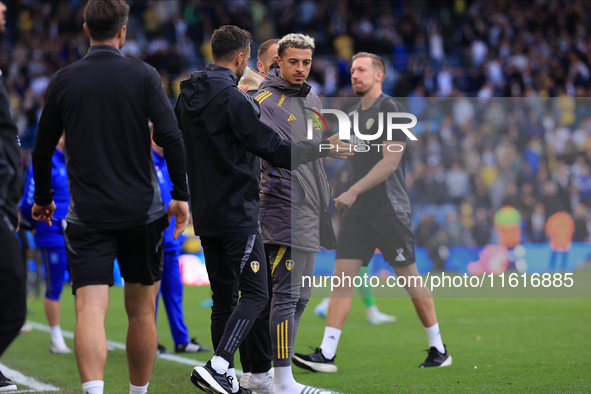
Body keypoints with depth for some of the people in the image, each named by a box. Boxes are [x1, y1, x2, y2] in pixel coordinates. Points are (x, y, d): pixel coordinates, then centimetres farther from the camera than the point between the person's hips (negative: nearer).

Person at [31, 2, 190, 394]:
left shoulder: (63, 81, 3)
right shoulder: (143, 75, -1)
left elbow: (43, 148, 9)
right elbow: (171, 137, -10)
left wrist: (43, 198, 24)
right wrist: (181, 195, -2)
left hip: (87, 215, 0)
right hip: (141, 211, 0)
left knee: (91, 311, -9)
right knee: (141, 312, 14)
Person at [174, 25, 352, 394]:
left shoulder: (188, 96, 9)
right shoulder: (233, 98, -16)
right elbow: (275, 149, -16)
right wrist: (325, 149, -5)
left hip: (205, 214, 8)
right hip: (237, 212, -8)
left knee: (224, 296, 12)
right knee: (256, 294, -4)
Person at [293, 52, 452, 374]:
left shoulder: (390, 110, -9)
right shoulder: (353, 115, 14)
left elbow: (390, 161, -17)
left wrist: (354, 191, -21)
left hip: (390, 210, -7)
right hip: (358, 211, 7)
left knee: (410, 279, 1)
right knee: (342, 276, -4)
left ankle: (438, 350, 16)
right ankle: (326, 354, -8)